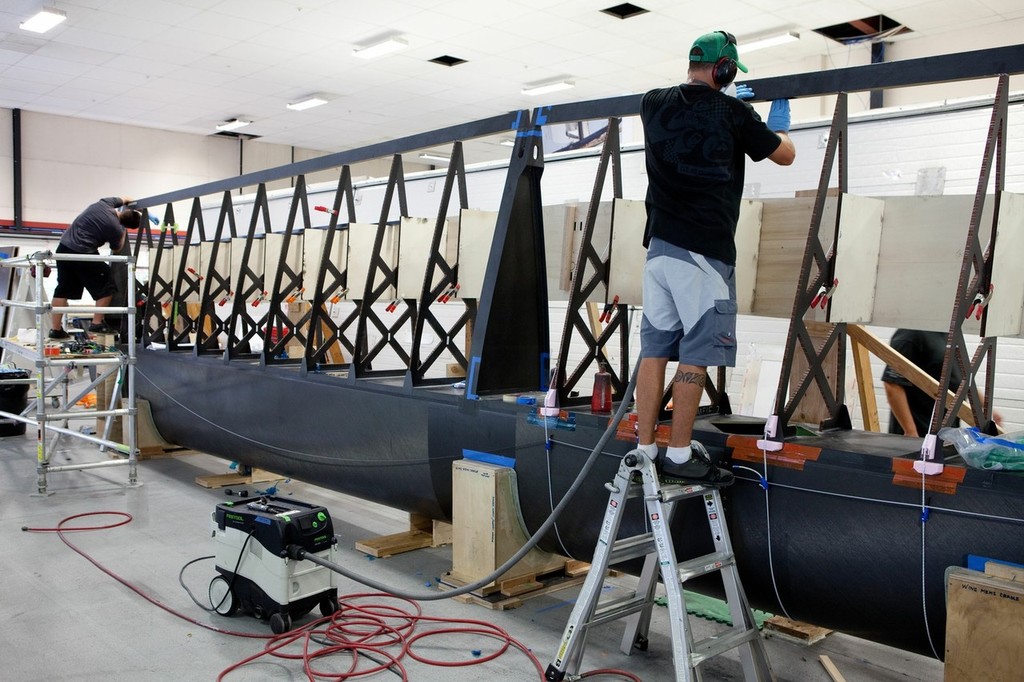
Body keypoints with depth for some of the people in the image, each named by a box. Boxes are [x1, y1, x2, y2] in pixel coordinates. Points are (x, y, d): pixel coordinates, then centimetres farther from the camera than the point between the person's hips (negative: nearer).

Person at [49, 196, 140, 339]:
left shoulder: (105, 203, 4)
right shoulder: (116, 228, -11)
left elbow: (123, 199, 27)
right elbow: (117, 248, 10)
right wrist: (123, 232, 17)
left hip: (63, 247, 8)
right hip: (82, 253, -8)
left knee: (63, 288, 13)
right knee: (106, 285, 6)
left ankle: (56, 329, 15)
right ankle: (97, 324, 6)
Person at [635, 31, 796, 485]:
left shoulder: (654, 105, 10)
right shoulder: (734, 114, -2)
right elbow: (785, 155, 13)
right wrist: (778, 125, 33)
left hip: (660, 245, 6)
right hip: (704, 249, -5)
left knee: (655, 345, 7)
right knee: (697, 352, -1)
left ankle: (645, 450, 10)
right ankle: (680, 454, 2)